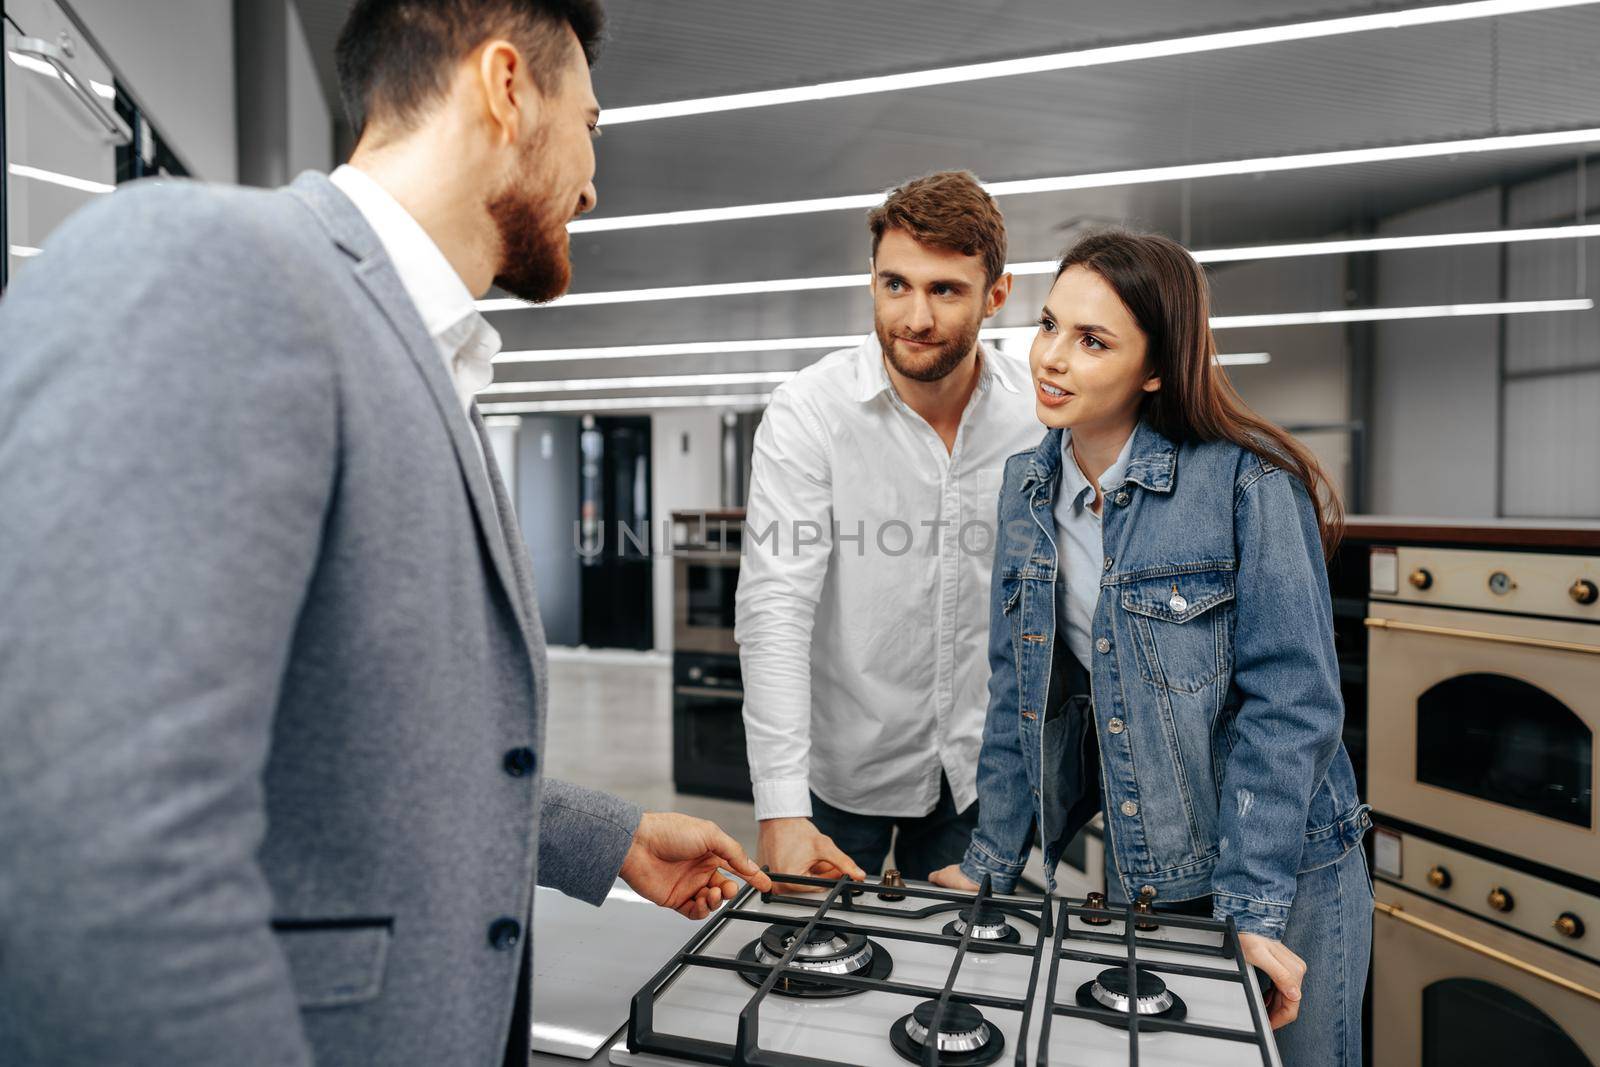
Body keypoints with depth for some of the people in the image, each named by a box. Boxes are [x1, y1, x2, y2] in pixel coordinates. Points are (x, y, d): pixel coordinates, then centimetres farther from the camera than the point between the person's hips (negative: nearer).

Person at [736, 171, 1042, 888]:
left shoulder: (1039, 412, -8)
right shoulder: (807, 412, -18)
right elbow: (775, 612, -24)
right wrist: (781, 810, -30)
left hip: (979, 769, 3)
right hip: (843, 769, -2)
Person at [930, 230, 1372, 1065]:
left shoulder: (1248, 482, -18)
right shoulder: (1028, 486, -2)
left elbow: (1289, 701, -18)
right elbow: (1019, 688, 3)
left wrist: (1252, 909, -18)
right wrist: (991, 862, 3)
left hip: (1286, 870, -4)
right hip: (1139, 869, 5)